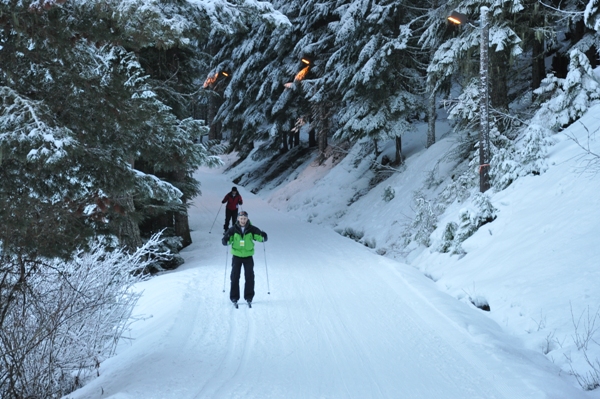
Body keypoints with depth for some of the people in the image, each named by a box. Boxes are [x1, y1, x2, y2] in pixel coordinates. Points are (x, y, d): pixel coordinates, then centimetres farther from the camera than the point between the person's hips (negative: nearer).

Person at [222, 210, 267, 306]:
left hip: (248, 256, 0)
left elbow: (260, 236, -6)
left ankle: (249, 297, 16)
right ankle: (234, 297, 12)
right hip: (237, 256, 0)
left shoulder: (252, 229, -6)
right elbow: (225, 239, -7)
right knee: (235, 277, 2)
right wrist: (226, 241, -31)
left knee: (249, 277, 3)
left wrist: (263, 237, -29)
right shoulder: (233, 229, -7)